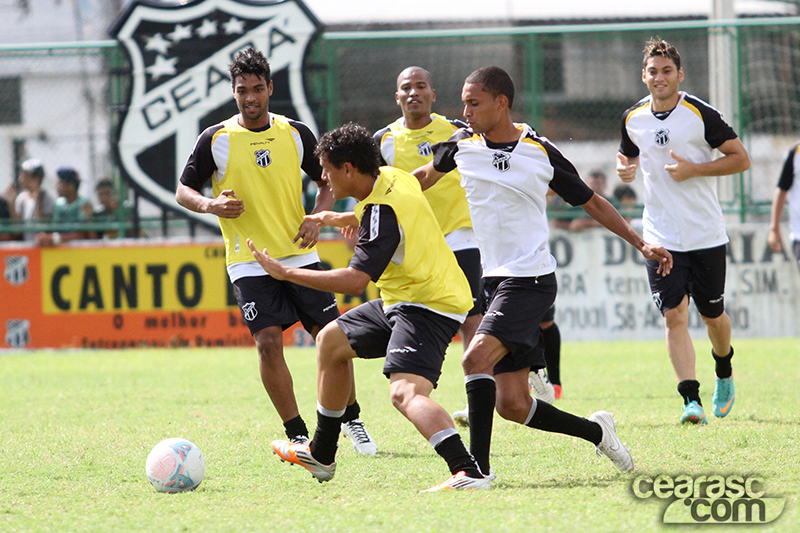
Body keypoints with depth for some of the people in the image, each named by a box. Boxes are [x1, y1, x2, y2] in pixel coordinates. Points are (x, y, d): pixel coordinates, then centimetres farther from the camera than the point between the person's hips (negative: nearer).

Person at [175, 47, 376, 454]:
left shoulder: (296, 133, 3)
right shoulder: (215, 140, -3)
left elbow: (327, 181, 14)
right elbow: (183, 191, 2)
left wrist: (316, 218, -5)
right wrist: (211, 204, -19)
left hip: (299, 254, 2)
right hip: (249, 262, -2)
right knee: (268, 340, -14)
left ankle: (351, 420, 19)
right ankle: (298, 435, -4)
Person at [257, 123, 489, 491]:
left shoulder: (382, 212, -24)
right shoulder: (393, 178, 5)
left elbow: (355, 280, -31)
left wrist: (285, 273, -25)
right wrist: (342, 218, 37)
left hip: (427, 306, -11)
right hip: (407, 298, 11)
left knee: (405, 392, -30)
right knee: (331, 340, 24)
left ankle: (468, 472, -47)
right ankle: (320, 456, 35)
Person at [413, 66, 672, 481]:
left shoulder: (541, 153, -5)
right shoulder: (462, 144, 4)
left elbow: (591, 202, 8)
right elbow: (427, 175, 25)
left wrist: (641, 245, 5)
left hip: (531, 280, -5)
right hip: (496, 282, 5)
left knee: (476, 358, -25)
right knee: (512, 405, 0)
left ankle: (478, 465, -21)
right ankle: (595, 431, 21)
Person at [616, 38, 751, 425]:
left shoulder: (701, 115, -10)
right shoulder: (632, 119, 3)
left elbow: (740, 158, -6)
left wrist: (693, 169, -17)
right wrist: (624, 168, -2)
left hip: (706, 234, -2)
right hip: (661, 239, 2)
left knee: (712, 316, 9)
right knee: (674, 316, -12)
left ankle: (724, 373, 40)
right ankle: (692, 400, -16)